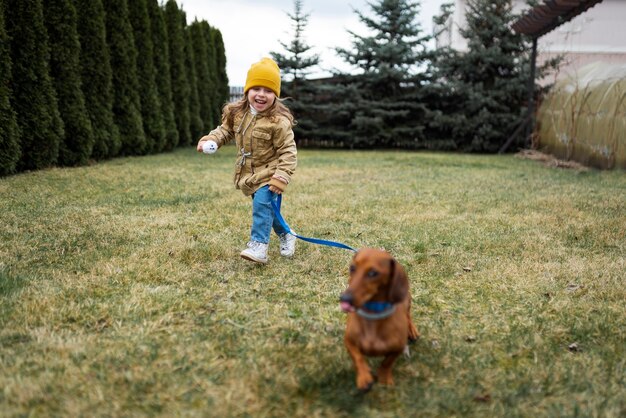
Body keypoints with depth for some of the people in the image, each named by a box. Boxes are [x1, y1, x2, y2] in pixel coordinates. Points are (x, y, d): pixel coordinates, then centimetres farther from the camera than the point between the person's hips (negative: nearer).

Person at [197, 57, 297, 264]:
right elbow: (226, 130, 15)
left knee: (262, 204, -23)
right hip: (249, 174, 7)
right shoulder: (237, 113, -2)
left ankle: (258, 245, -22)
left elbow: (288, 151, -20)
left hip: (269, 174, -7)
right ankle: (285, 236, 39)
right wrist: (212, 139, -5)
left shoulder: (278, 122, -22)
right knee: (267, 209, 18)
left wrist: (281, 177, -29)